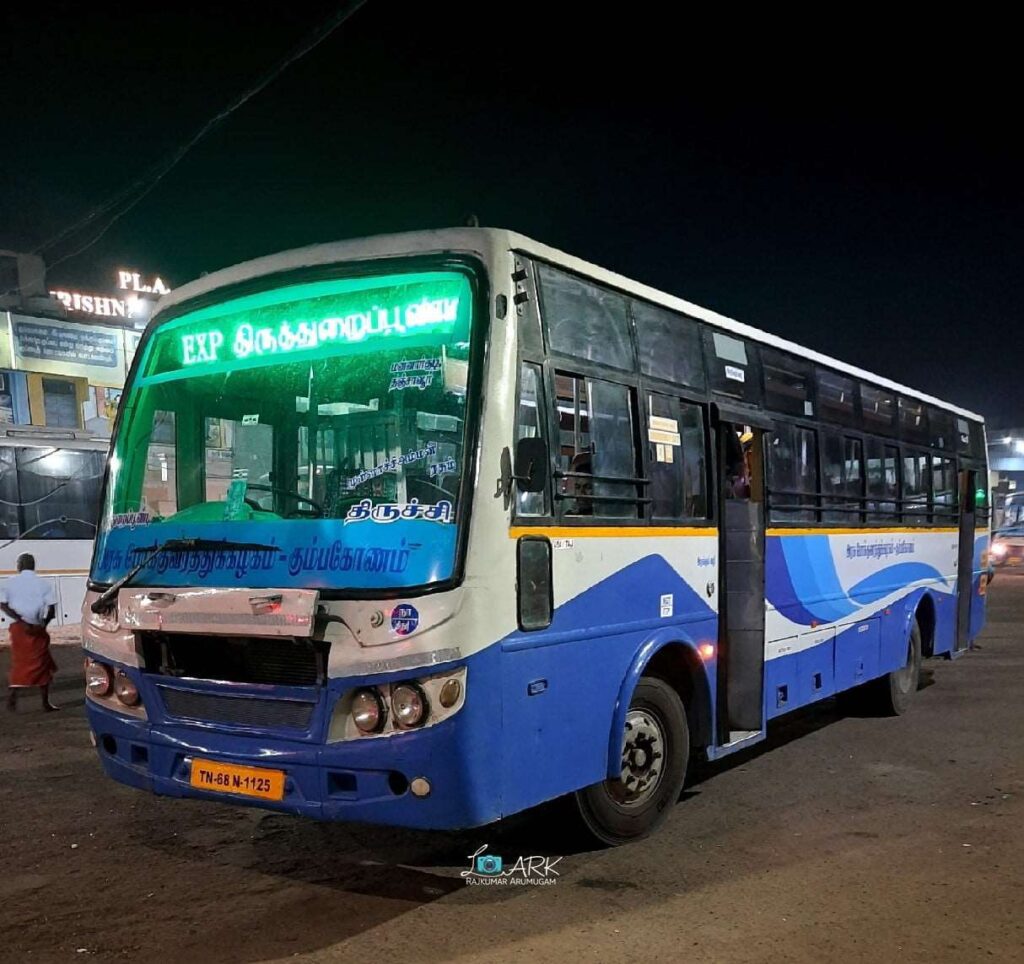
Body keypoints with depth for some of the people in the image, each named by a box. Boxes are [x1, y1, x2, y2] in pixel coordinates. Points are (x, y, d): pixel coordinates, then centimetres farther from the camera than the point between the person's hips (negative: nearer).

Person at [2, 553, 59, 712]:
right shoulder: (43, 583, 0)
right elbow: (51, 609, -6)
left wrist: (20, 621, -13)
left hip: (18, 627, 2)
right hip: (37, 628, -2)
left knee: (19, 663, 12)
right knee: (42, 664, 8)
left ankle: (13, 692, -9)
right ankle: (46, 702, 11)